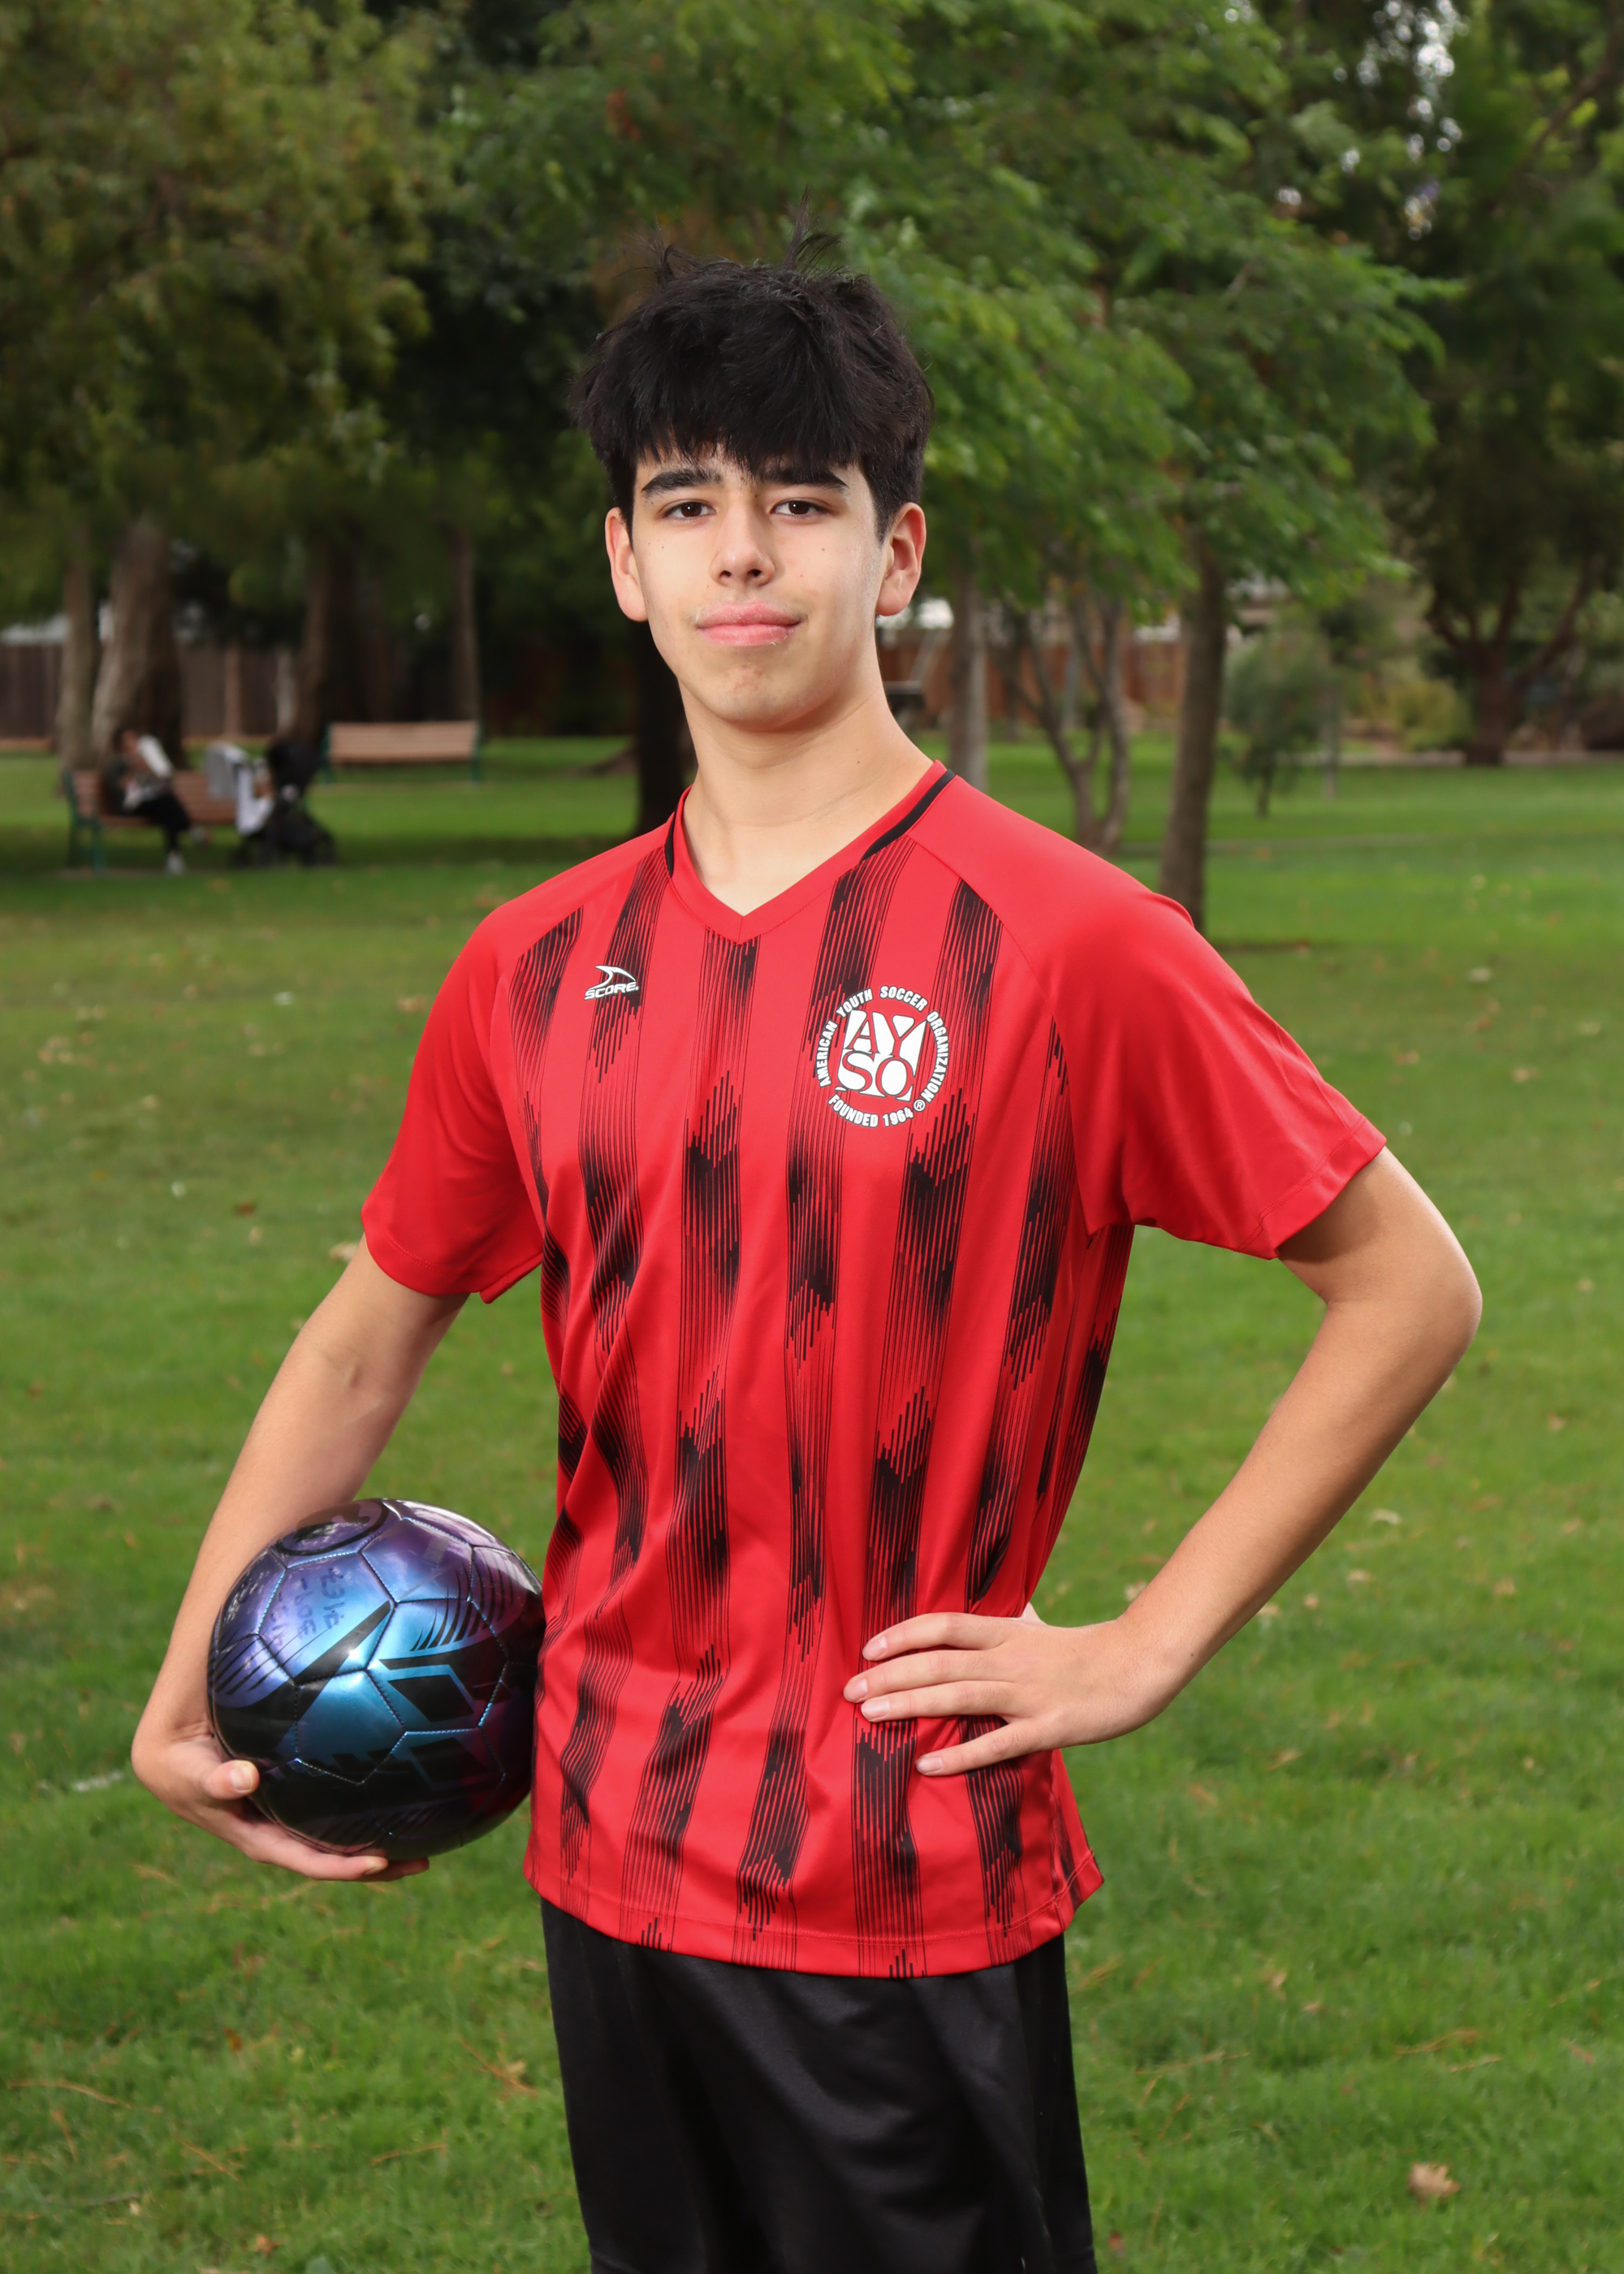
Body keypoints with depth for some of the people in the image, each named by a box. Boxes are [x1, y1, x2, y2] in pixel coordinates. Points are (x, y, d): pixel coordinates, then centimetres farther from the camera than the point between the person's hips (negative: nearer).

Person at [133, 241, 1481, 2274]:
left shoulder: (1067, 942, -12)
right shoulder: (535, 968, 4)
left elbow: (1407, 1284, -7)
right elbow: (369, 1339, 15)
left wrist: (1145, 1646, -10)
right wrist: (184, 1698, 9)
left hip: (914, 1884, -5)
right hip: (609, 1853, 5)